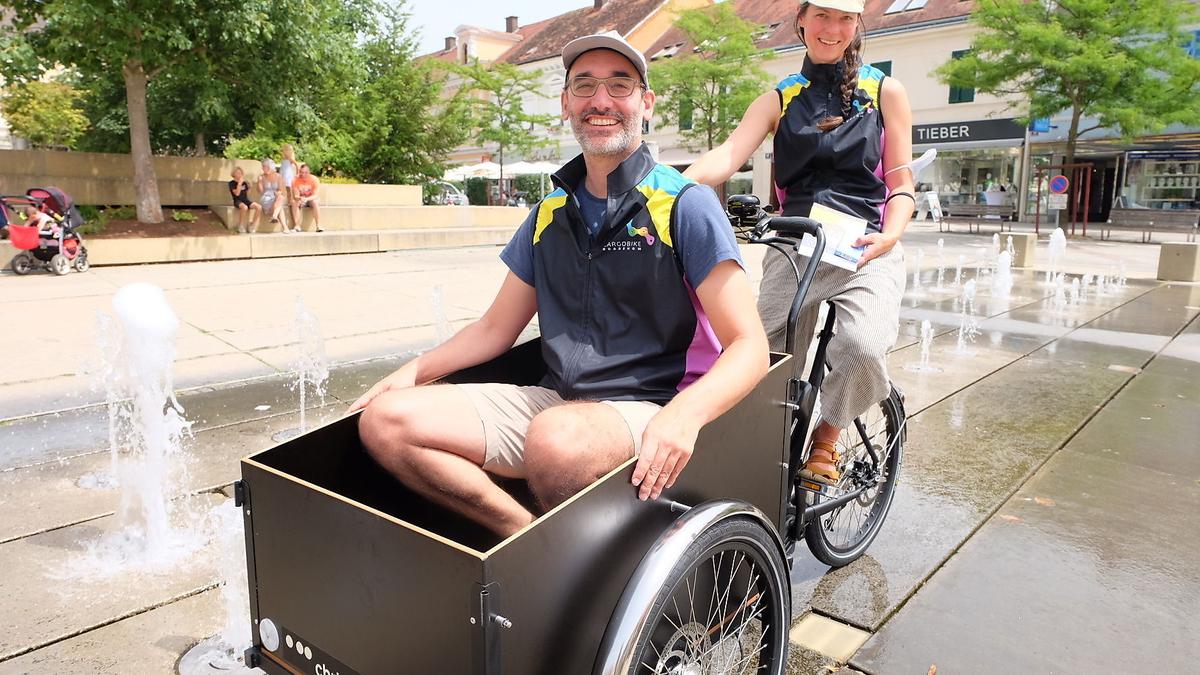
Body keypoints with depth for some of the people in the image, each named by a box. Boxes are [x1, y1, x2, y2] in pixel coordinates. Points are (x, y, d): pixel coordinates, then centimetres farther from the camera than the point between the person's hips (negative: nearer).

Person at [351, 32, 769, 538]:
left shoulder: (685, 204, -4)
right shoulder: (549, 214, 13)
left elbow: (748, 346, -10)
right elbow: (495, 329, 19)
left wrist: (685, 413, -29)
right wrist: (414, 371, 3)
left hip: (645, 411, -5)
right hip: (552, 399, 5)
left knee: (557, 437, -38)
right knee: (386, 420, -10)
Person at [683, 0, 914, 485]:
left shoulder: (885, 91, 10)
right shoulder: (780, 99, 11)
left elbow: (901, 184, 7)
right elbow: (729, 154, -7)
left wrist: (891, 232, -16)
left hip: (865, 249, -2)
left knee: (864, 345, -28)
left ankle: (827, 437, -1)